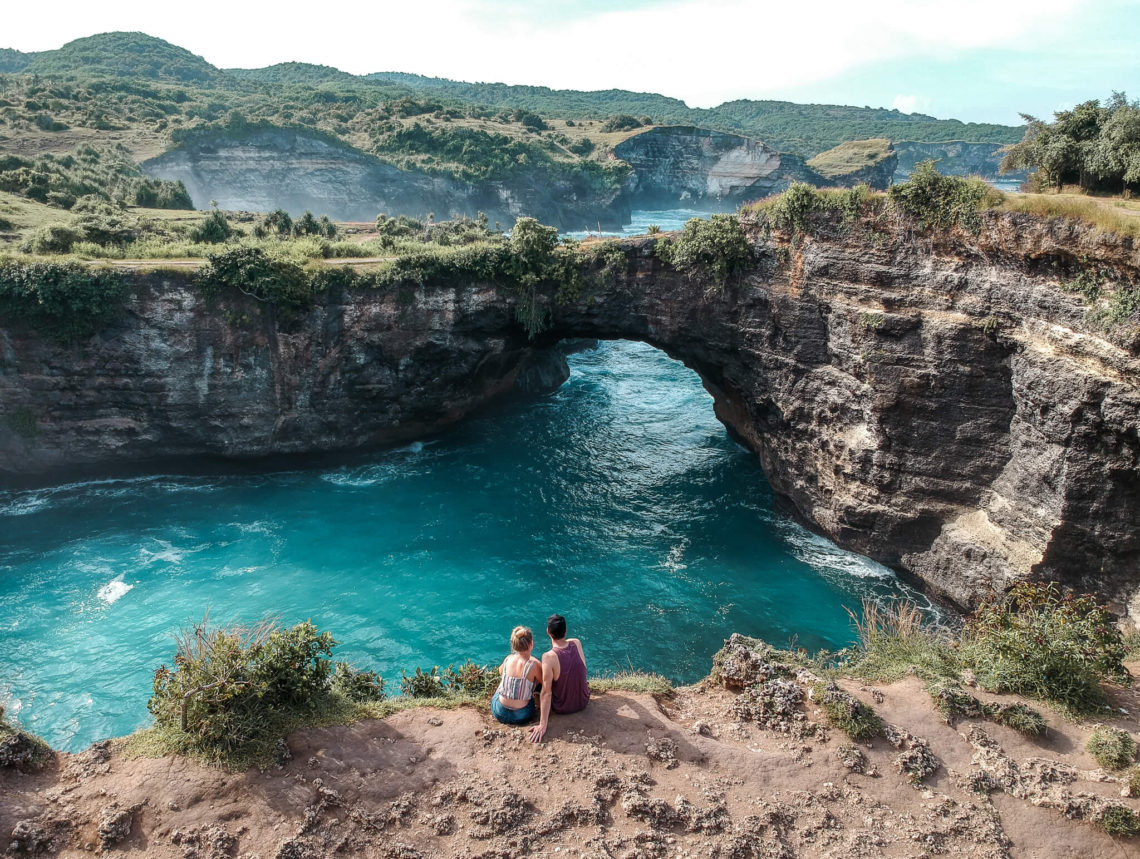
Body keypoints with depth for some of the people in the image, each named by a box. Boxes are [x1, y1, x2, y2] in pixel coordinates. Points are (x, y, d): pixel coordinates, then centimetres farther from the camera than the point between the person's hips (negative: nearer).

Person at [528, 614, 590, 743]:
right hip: (584, 702, 3)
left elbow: (546, 693, -27)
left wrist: (542, 725, -22)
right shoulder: (577, 643, -16)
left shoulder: (549, 657, -29)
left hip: (561, 708, -3)